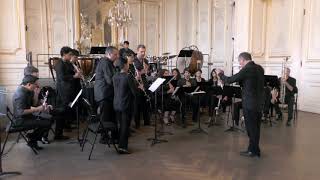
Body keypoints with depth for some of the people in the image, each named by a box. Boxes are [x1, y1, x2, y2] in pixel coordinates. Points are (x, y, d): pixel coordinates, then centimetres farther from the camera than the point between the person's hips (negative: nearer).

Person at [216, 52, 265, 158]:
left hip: (250, 104, -8)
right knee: (255, 127, 16)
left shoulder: (246, 70, -17)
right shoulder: (260, 68, 7)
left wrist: (220, 74, 3)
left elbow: (229, 80, -13)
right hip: (259, 103, 8)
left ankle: (253, 151, 16)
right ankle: (254, 149, 28)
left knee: (251, 127, 4)